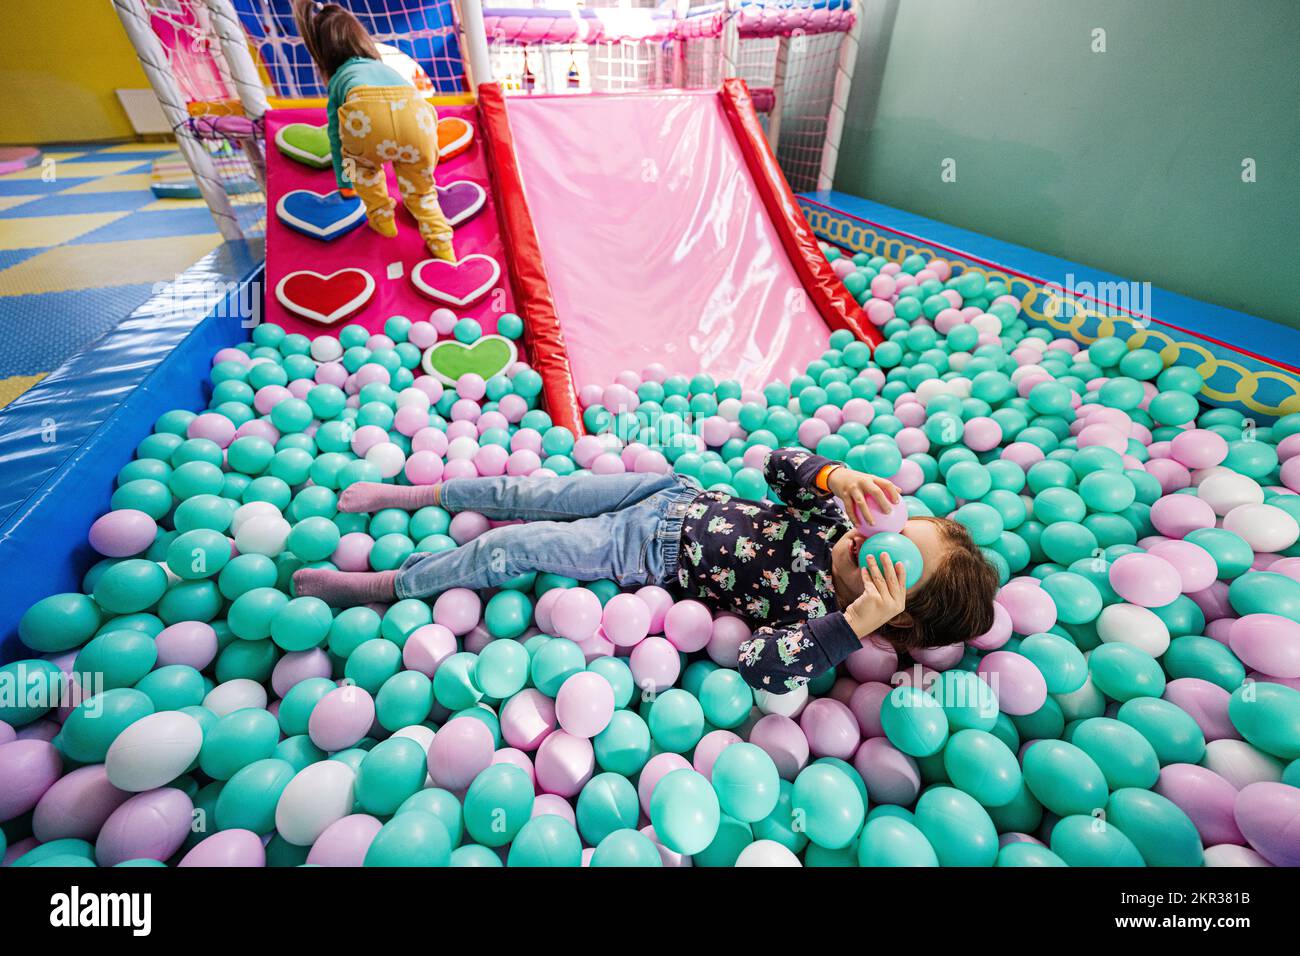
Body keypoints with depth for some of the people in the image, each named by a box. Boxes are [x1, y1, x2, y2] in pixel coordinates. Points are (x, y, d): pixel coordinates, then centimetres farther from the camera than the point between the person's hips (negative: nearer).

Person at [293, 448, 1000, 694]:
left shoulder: (826, 614, -18)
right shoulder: (837, 516, -3)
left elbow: (762, 667, -32)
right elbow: (782, 464, 1)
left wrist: (858, 623, -38)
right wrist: (838, 475, -16)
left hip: (654, 555, -5)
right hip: (677, 497, 5)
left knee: (508, 550, -8)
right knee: (533, 495, 5)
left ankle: (384, 584, 19)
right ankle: (417, 493, 32)